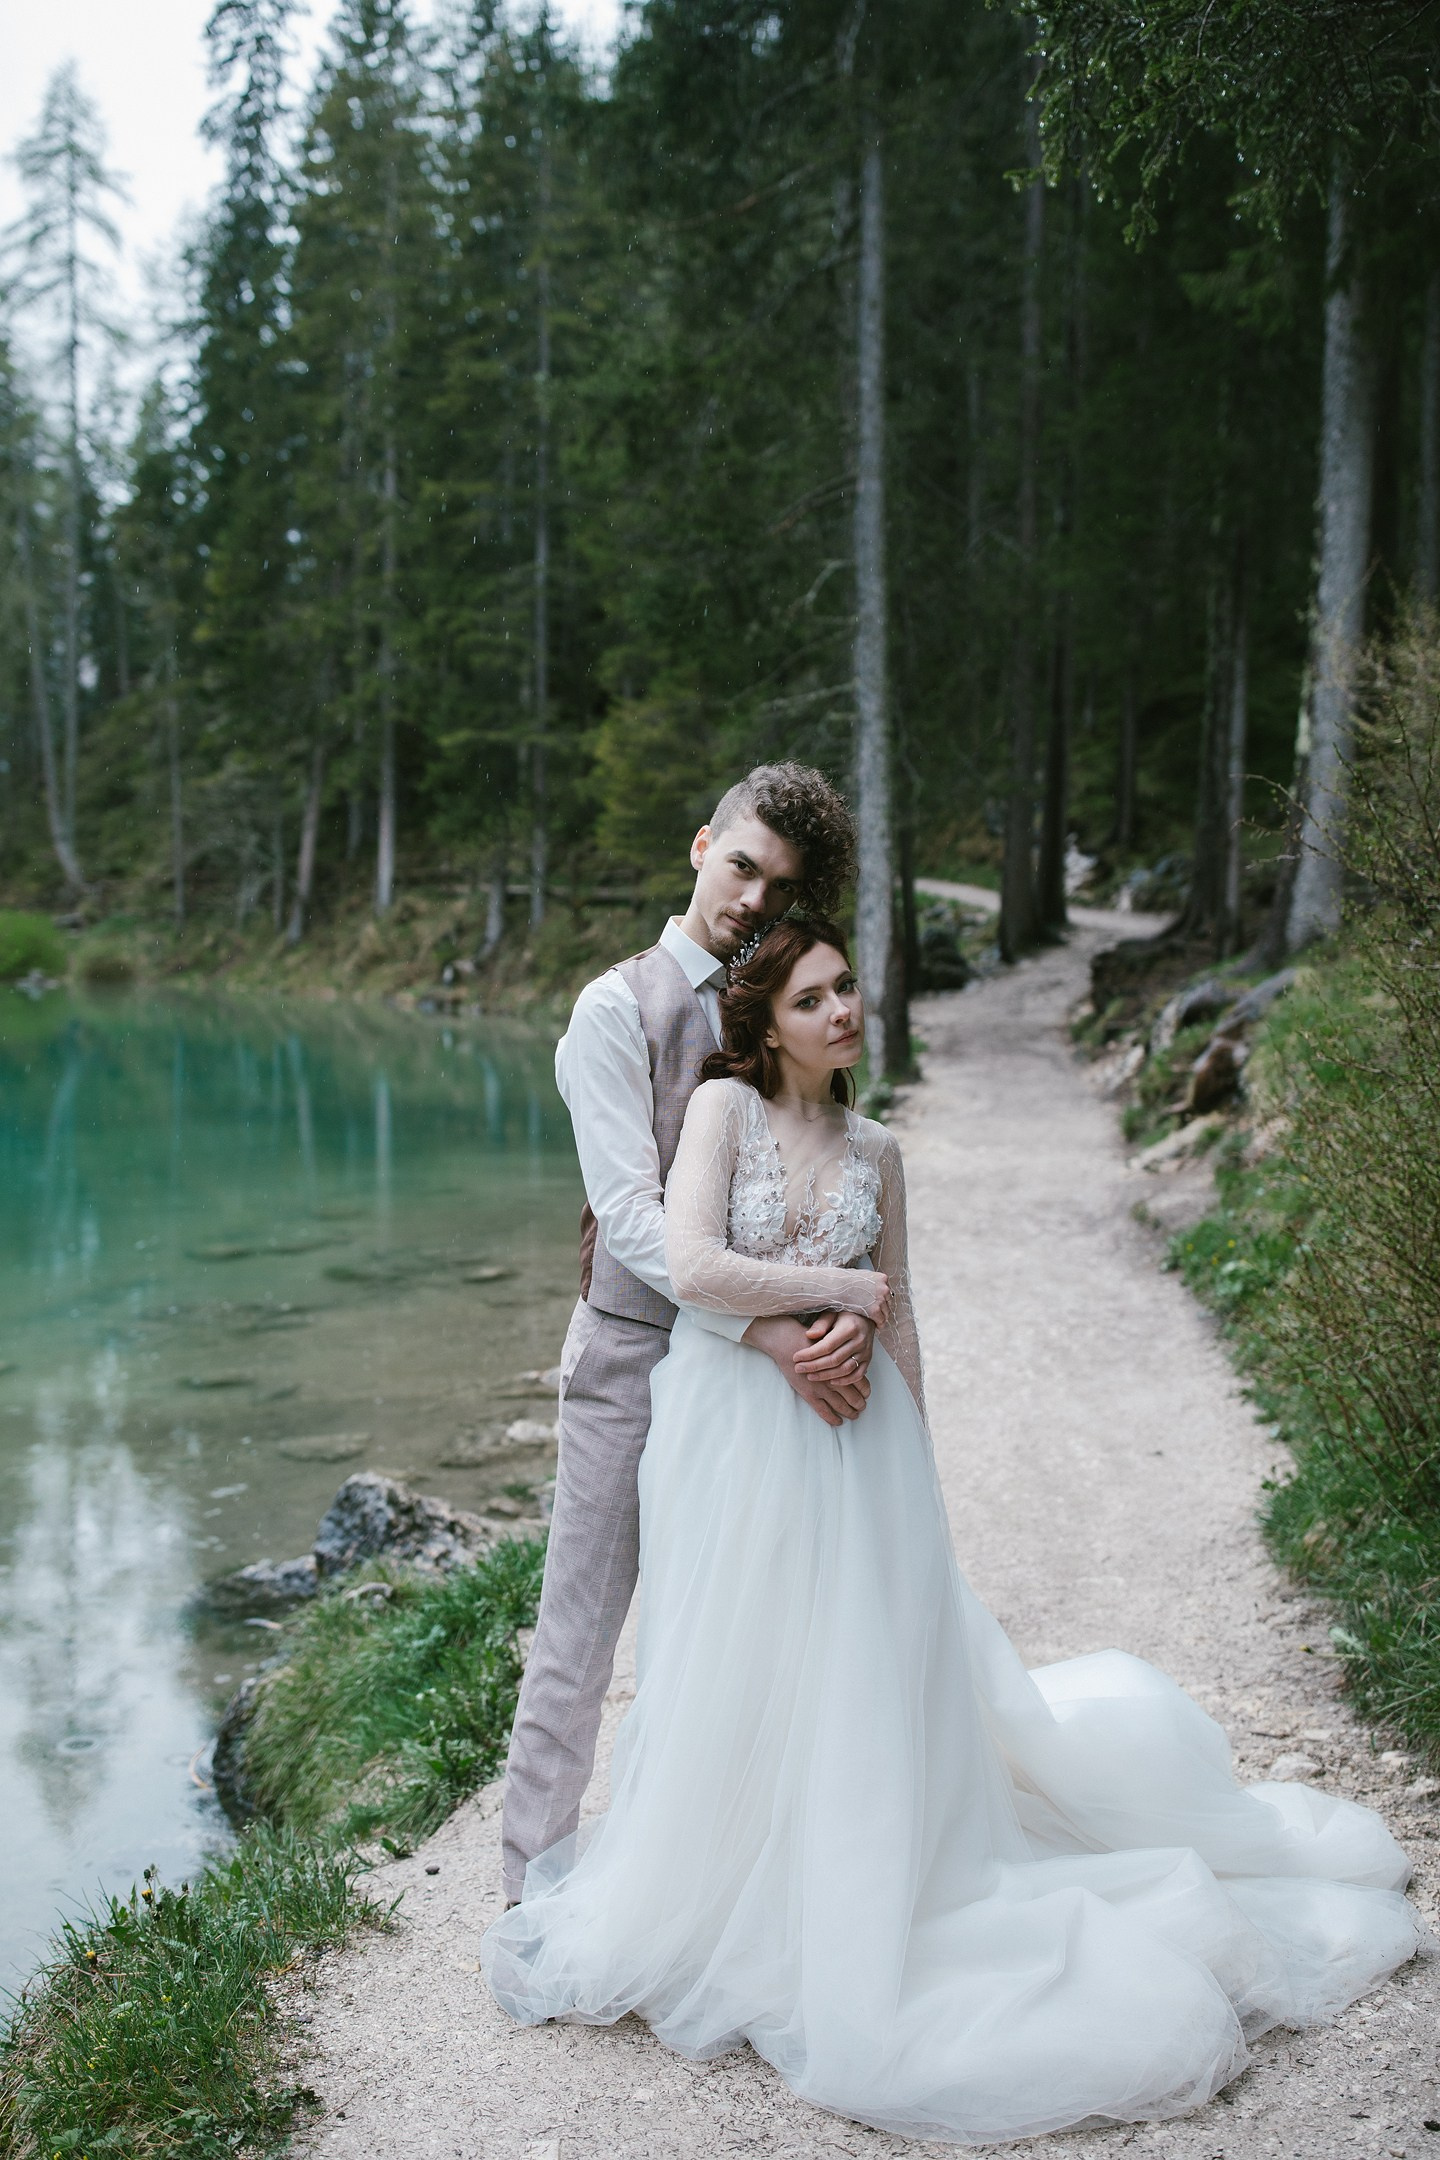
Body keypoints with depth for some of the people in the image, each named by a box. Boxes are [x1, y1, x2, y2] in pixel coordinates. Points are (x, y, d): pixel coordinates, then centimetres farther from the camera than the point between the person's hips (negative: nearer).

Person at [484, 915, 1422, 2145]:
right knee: (734, 1675, 7)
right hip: (730, 1430, -2)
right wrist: (838, 1286, -10)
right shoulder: (724, 1106, -5)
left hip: (851, 1435, 3)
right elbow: (694, 1268, -18)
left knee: (855, 1671, 5)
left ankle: (851, 1911, 22)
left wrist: (912, 1472, 14)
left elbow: (900, 1327, 13)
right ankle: (719, 1893, 28)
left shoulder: (875, 1151, 6)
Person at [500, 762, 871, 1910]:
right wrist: (779, 1334, -25)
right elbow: (630, 1214, -17)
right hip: (637, 1353, -4)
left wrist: (855, 1310, -19)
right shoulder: (617, 1009, -8)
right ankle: (539, 1890, 18)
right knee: (582, 1636, 4)